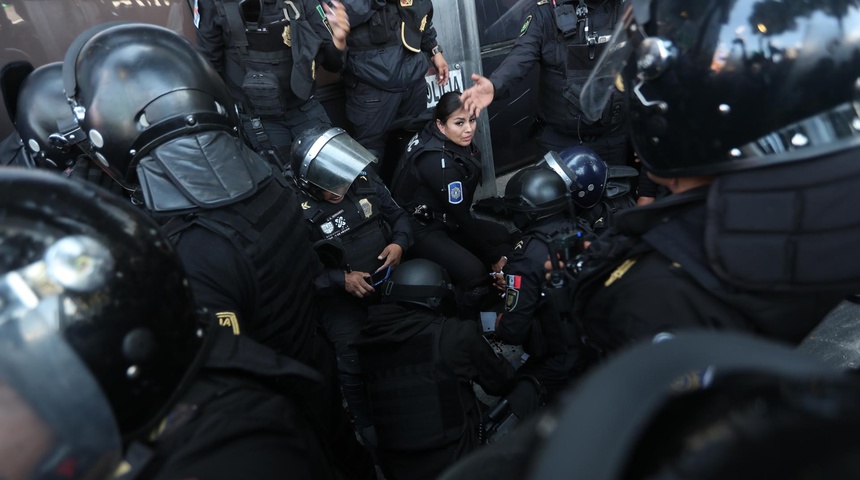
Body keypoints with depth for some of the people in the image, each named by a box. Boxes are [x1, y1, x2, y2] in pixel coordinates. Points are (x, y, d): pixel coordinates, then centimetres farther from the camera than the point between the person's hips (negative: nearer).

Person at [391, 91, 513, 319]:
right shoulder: (438, 162, -30)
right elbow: (461, 216, -23)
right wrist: (493, 257, -13)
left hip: (443, 218, 10)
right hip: (418, 229, -10)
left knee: (501, 236, 7)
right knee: (474, 272, -27)